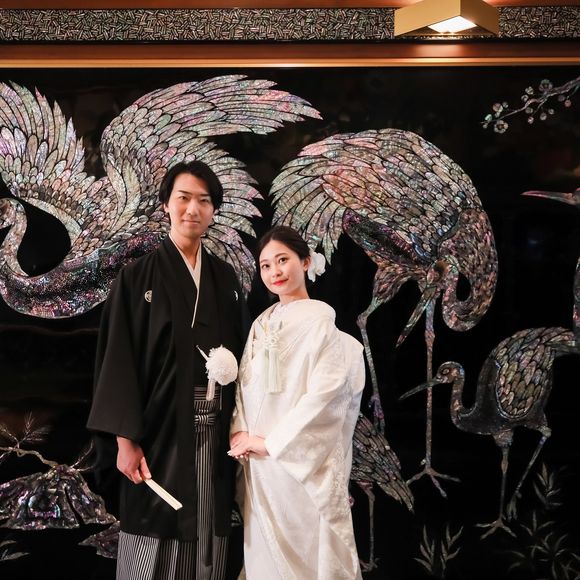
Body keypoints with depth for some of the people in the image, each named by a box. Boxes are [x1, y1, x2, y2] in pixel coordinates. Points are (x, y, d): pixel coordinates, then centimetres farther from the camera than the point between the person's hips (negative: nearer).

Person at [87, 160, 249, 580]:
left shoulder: (226, 278, 10)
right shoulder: (139, 277, -2)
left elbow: (242, 351, 11)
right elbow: (118, 359, -6)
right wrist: (125, 439, -13)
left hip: (215, 432, 4)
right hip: (161, 427, -3)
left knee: (207, 537, 7)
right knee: (157, 535, 0)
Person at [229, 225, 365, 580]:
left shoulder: (321, 321, -9)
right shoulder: (262, 324, 12)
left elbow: (324, 394, -17)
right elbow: (245, 385, 13)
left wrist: (270, 442, -14)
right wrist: (239, 432, -5)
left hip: (304, 461, -6)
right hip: (259, 463, 6)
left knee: (306, 550, 0)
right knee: (266, 551, 12)